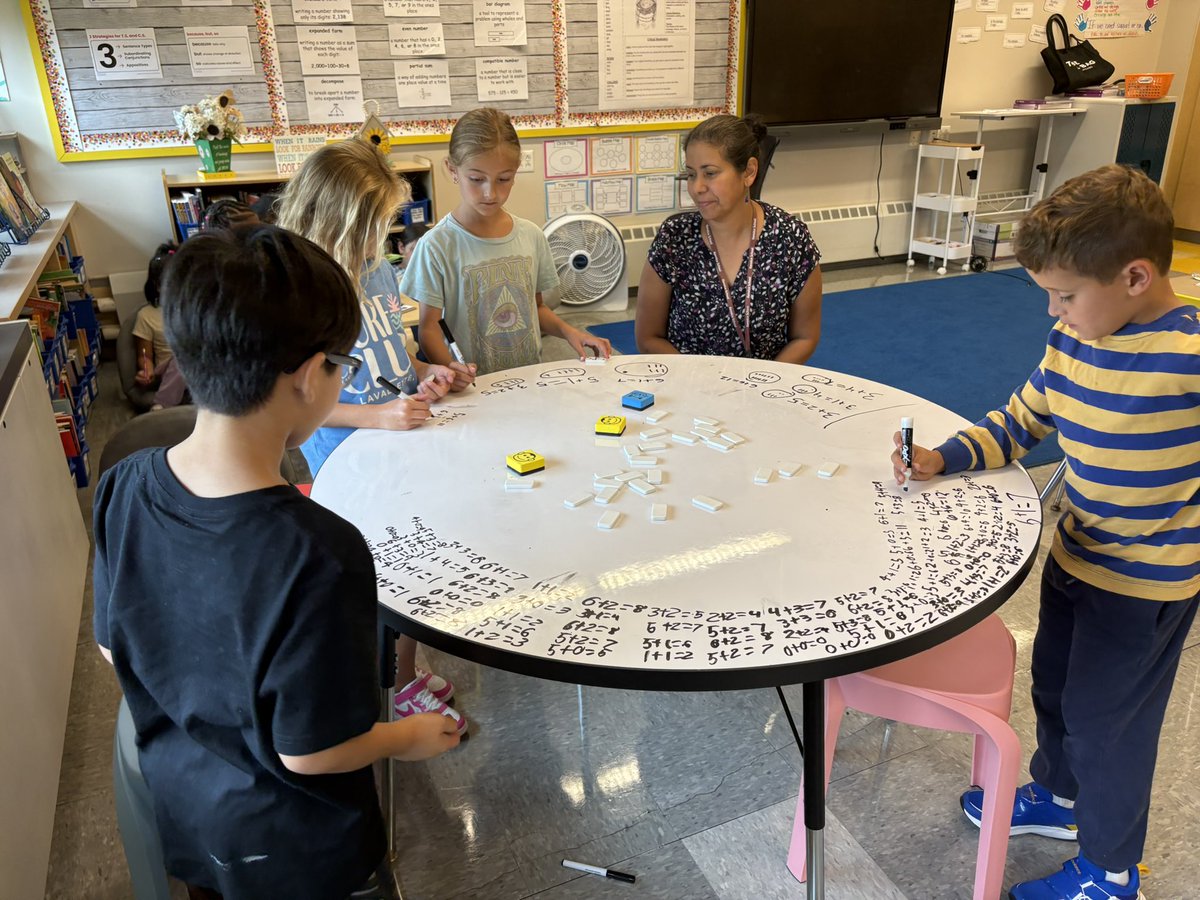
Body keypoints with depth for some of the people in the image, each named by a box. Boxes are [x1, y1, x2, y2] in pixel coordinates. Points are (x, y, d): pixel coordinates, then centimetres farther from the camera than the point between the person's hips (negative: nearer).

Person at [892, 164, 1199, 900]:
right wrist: (943, 459, -9)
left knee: (1104, 719, 10)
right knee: (1054, 688, 25)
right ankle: (1058, 797, 53)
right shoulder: (1073, 340, -6)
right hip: (1075, 555, 7)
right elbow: (1021, 423, 4)